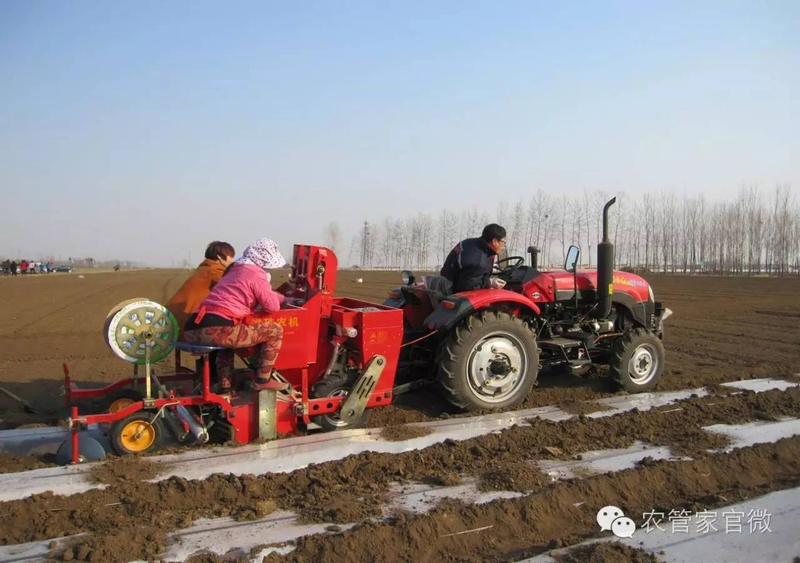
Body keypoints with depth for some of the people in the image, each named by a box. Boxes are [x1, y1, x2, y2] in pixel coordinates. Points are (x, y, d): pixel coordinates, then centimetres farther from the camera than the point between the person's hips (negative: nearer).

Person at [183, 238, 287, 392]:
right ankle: (263, 380, 8)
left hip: (192, 329, 9)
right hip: (216, 330, -9)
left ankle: (224, 384, 31)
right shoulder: (256, 274, 3)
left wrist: (282, 298, 40)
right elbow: (273, 306, 3)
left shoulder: (236, 270, 29)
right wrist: (278, 299, 23)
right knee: (275, 330, 1)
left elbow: (264, 293, 41)